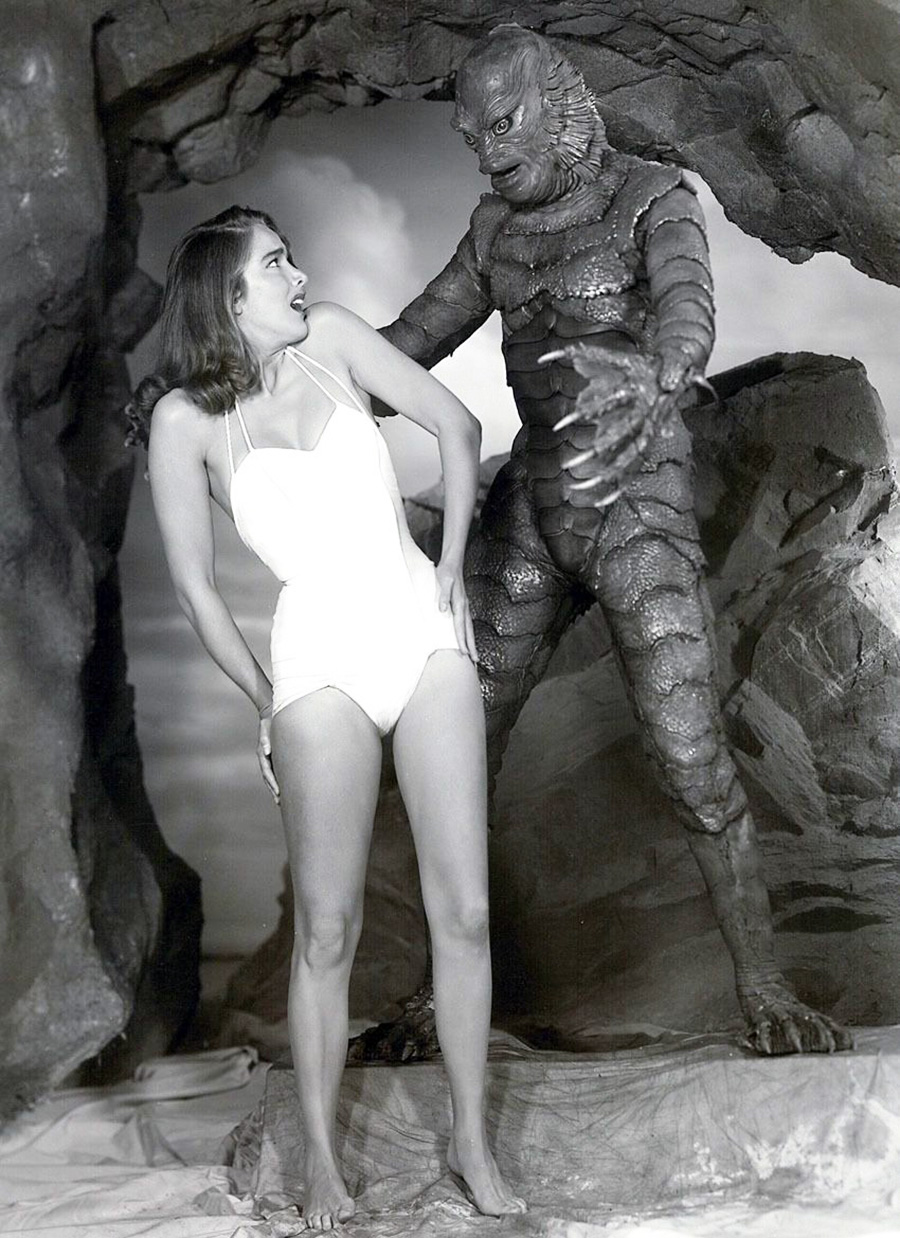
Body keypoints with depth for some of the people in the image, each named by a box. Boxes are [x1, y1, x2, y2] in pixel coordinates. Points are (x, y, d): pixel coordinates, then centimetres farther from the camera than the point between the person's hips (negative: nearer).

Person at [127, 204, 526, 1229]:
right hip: (323, 656, -3)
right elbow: (195, 588, 1)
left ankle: (471, 1142, 17)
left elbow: (456, 427, 11)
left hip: (426, 634, 3)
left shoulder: (331, 337, 6)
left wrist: (451, 568, 5)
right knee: (326, 932, 1)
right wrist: (269, 705, 2)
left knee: (464, 912, 2)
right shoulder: (186, 419, -2)